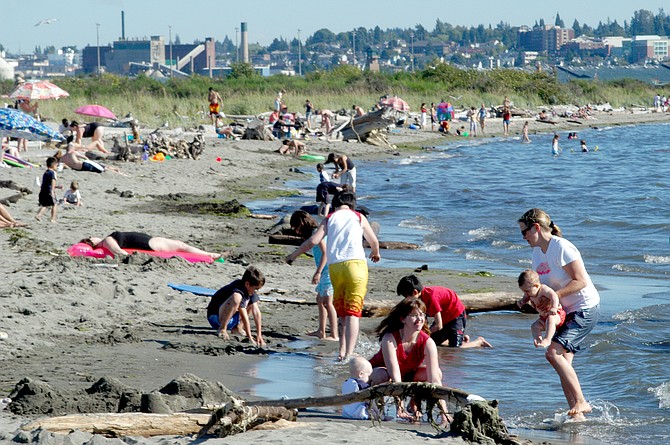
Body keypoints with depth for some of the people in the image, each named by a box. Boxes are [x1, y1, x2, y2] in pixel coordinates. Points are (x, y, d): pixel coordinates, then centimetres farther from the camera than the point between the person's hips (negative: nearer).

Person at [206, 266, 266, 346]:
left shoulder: (251, 292, -1)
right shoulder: (237, 291, -27)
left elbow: (256, 312, -6)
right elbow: (244, 317, -27)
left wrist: (259, 336, -12)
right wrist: (250, 338, -26)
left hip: (231, 320, 9)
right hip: (216, 317, -9)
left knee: (256, 300, 9)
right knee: (236, 297, -36)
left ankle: (238, 327, 5)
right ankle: (222, 330, -25)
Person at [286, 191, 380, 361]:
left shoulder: (329, 219, 13)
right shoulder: (359, 217, 12)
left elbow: (313, 241, 4)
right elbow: (374, 242, 19)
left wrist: (293, 255, 18)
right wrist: (375, 253, 43)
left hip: (334, 266, 2)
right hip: (356, 263, -2)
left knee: (342, 312, 18)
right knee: (353, 312, -6)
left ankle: (342, 351, 15)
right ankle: (348, 354, -19)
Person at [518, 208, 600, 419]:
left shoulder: (562, 247, -18)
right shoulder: (537, 252, 11)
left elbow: (580, 281, -21)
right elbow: (540, 285, 20)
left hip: (584, 309, -9)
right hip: (566, 312, 9)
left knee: (554, 353, -20)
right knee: (563, 361, 2)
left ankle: (581, 402, -16)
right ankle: (576, 414, 4)